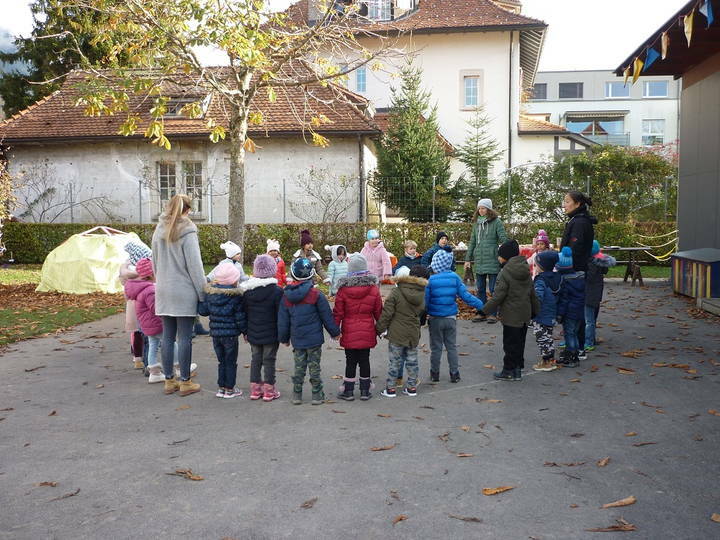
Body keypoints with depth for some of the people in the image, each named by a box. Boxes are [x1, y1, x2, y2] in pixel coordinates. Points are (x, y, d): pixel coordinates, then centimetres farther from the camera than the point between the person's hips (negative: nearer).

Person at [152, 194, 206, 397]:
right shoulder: (187, 232, -11)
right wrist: (202, 292, -7)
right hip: (184, 291, -6)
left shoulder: (159, 231, 8)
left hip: (164, 291, 6)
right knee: (185, 337, 1)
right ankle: (185, 382, 7)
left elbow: (155, 261, 14)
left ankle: (169, 380, 17)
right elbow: (195, 265, -12)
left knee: (168, 336, 10)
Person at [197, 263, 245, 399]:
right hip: (230, 334, -5)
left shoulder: (209, 292, 0)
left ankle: (221, 388, 22)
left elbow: (203, 310, 3)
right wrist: (245, 331, 2)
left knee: (221, 362, 17)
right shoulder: (236, 296, -13)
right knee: (231, 363, 8)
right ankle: (229, 389, 13)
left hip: (215, 333, 5)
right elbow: (240, 317, -10)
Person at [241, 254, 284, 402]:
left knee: (255, 359, 14)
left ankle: (255, 389, 17)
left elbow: (244, 313, 7)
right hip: (271, 334, -4)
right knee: (269, 360, 4)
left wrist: (245, 331, 16)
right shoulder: (276, 291, -12)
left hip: (253, 334, 4)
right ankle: (269, 390, 8)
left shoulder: (247, 290, 2)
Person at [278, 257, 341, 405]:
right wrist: (335, 332, 8)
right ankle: (317, 395, 13)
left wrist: (284, 338, 18)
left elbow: (283, 320, 6)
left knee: (299, 368, 12)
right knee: (314, 367, 6)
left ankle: (297, 395, 17)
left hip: (297, 340, 3)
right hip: (314, 338, -3)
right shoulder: (315, 294, -12)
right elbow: (327, 316, -5)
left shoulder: (286, 296, 0)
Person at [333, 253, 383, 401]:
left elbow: (338, 312, -5)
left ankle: (348, 391, 15)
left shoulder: (343, 289, -9)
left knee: (350, 361, 8)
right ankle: (365, 391, 18)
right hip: (367, 333, 1)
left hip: (349, 333, -1)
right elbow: (378, 311, 4)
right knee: (364, 360, 10)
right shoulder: (373, 288, -4)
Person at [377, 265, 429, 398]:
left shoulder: (396, 293, -14)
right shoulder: (421, 294, -1)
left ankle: (390, 388, 10)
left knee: (394, 361, 4)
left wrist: (379, 329, -2)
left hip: (397, 333, -4)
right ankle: (412, 387, 21)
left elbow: (386, 314, -13)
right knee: (412, 361, 14)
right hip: (414, 333, 4)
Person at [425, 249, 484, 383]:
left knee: (436, 347, 11)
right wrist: (481, 305, 1)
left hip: (435, 319, -2)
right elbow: (465, 295, -8)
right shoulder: (455, 277, -7)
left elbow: (425, 301, -13)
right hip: (451, 318, 2)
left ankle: (435, 373, 21)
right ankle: (454, 374, 17)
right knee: (452, 346, 13)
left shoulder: (431, 280, -14)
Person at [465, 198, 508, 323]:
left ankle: (493, 314, 8)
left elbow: (504, 239, -6)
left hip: (492, 260, -5)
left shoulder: (496, 222, -3)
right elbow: (472, 242, 17)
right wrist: (468, 259, 15)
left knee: (493, 289, 0)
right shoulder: (476, 223, 13)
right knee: (480, 289, 10)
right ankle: (481, 313, 18)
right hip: (479, 261, 5)